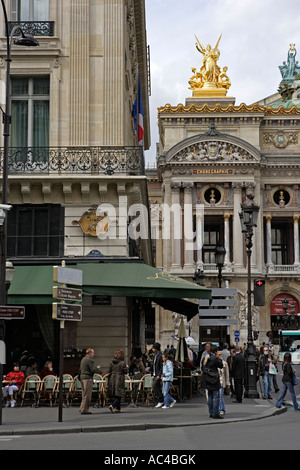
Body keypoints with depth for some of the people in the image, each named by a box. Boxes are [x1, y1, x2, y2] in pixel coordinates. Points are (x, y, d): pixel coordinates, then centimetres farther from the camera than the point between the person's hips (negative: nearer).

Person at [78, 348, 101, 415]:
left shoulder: (83, 359, 16)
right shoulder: (89, 360, -13)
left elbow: (80, 370, 22)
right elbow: (93, 370, -18)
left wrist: (79, 377, 28)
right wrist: (98, 368, 1)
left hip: (82, 377, 10)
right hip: (88, 378, -10)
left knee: (84, 395, 16)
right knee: (87, 395, -5)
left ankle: (82, 409, 19)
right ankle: (84, 410, -4)